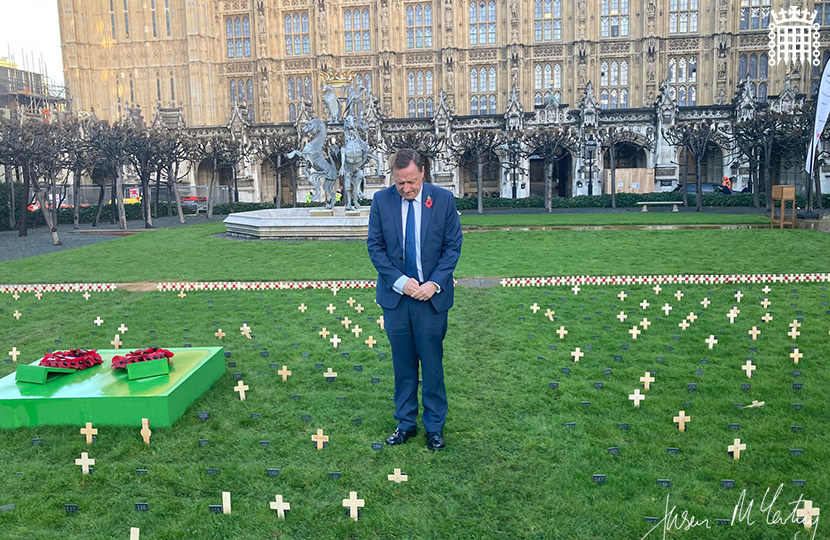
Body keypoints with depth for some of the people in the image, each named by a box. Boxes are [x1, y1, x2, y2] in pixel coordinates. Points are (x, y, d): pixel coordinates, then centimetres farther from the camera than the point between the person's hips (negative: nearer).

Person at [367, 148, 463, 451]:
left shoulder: (444, 199, -5)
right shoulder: (381, 200, -2)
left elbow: (453, 245, -2)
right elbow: (375, 246, 0)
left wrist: (435, 283, -13)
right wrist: (399, 281, -12)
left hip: (432, 295, -1)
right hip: (395, 294, 1)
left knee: (432, 363, 6)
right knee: (403, 364, 11)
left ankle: (435, 426, 22)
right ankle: (406, 423, 26)